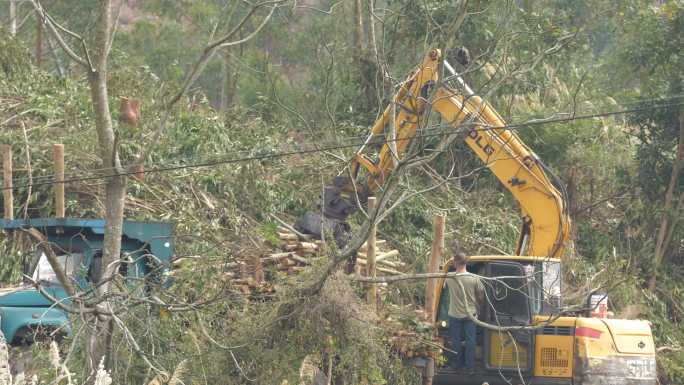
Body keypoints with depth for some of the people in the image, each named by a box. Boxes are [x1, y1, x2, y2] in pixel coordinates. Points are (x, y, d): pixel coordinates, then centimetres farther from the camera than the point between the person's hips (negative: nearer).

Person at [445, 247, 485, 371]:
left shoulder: (449, 279, -13)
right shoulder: (474, 279, -13)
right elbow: (481, 296, -4)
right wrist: (477, 305, 15)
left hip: (455, 315, 0)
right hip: (470, 314, 0)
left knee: (456, 340, 12)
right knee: (470, 340, 8)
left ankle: (456, 364, 19)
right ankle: (470, 365, 12)